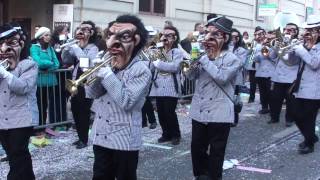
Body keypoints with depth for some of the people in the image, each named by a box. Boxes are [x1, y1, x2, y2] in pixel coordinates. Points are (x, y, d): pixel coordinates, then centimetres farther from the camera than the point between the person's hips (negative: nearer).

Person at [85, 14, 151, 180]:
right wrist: (96, 73, -13)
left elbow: (126, 101, -22)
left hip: (124, 140, -6)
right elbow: (91, 94, 5)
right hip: (101, 136, 6)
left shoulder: (141, 70, -13)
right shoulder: (108, 64, 8)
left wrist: (108, 75, -21)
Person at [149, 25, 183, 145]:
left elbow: (174, 67, -18)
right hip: (159, 87, 5)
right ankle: (166, 134, 24)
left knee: (170, 112, -5)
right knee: (161, 113, 8)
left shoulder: (177, 52, -2)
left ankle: (176, 135, 14)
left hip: (171, 88, -5)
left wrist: (158, 63, -13)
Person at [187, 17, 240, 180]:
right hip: (199, 111, 5)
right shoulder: (203, 55, 11)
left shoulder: (232, 59, -6)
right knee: (197, 147, 12)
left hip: (219, 113, -5)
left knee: (216, 151, 5)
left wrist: (204, 59, -17)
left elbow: (221, 77, -22)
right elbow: (191, 75, 5)